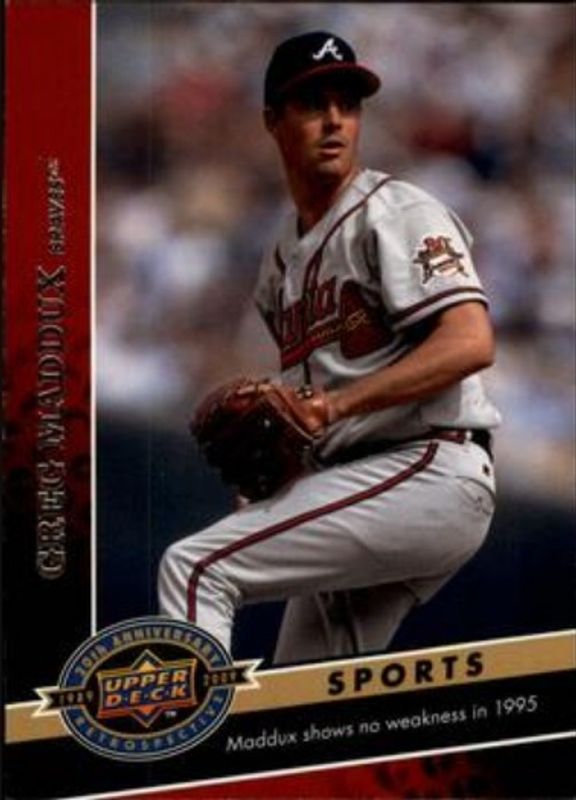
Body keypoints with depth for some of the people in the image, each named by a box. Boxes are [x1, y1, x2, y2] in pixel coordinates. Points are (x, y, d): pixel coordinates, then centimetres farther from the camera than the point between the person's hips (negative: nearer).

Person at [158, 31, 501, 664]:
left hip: (430, 470, -9)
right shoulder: (284, 257, 20)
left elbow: (471, 342, -20)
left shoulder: (397, 214, -6)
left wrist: (330, 406, -25)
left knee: (195, 566, -18)